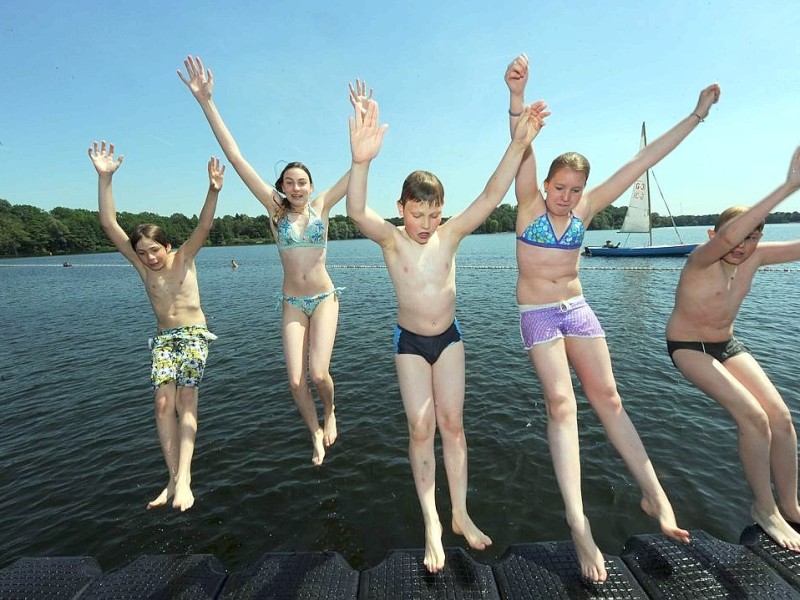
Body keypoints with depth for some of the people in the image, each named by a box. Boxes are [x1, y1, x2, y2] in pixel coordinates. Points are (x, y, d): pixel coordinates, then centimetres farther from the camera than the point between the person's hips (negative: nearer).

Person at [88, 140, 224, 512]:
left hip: (195, 334, -3)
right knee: (164, 404, -8)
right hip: (163, 338, 3)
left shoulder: (183, 258, -4)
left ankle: (183, 477, -17)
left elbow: (204, 227, -20)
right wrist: (104, 178, -15)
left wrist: (214, 191, -36)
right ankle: (175, 478, -4)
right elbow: (109, 224, -5)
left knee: (186, 401, -13)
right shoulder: (141, 265, 2)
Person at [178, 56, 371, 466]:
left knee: (318, 373, -12)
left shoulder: (321, 206, 0)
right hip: (292, 303, 1)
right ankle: (316, 434, 26)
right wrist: (205, 101, -7)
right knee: (296, 381, -3)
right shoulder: (275, 209, 0)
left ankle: (330, 411, 24)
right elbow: (235, 157, -4)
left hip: (325, 298, -1)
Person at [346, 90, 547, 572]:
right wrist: (361, 162, -53)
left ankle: (461, 515, 23)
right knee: (421, 430, 2)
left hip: (449, 337, 2)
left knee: (453, 424, 8)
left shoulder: (451, 234, -9)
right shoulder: (391, 239, -15)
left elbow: (492, 196, -16)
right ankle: (432, 525, 17)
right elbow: (357, 212, -35)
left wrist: (519, 144, -26)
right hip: (410, 342, -2)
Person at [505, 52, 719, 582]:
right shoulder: (531, 204, -7)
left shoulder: (585, 209, 2)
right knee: (563, 405, -10)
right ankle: (579, 524, -7)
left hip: (577, 309, 4)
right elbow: (523, 153, -24)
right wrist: (517, 96, -37)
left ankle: (654, 495, 21)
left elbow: (642, 162, 5)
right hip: (537, 314, -4)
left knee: (609, 399, 7)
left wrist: (697, 114, 9)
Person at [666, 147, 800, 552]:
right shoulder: (702, 259, -25)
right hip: (688, 347, -7)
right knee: (754, 416, -16)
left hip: (727, 344, 7)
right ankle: (765, 509, 2)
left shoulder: (754, 256, -5)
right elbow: (727, 235, -46)